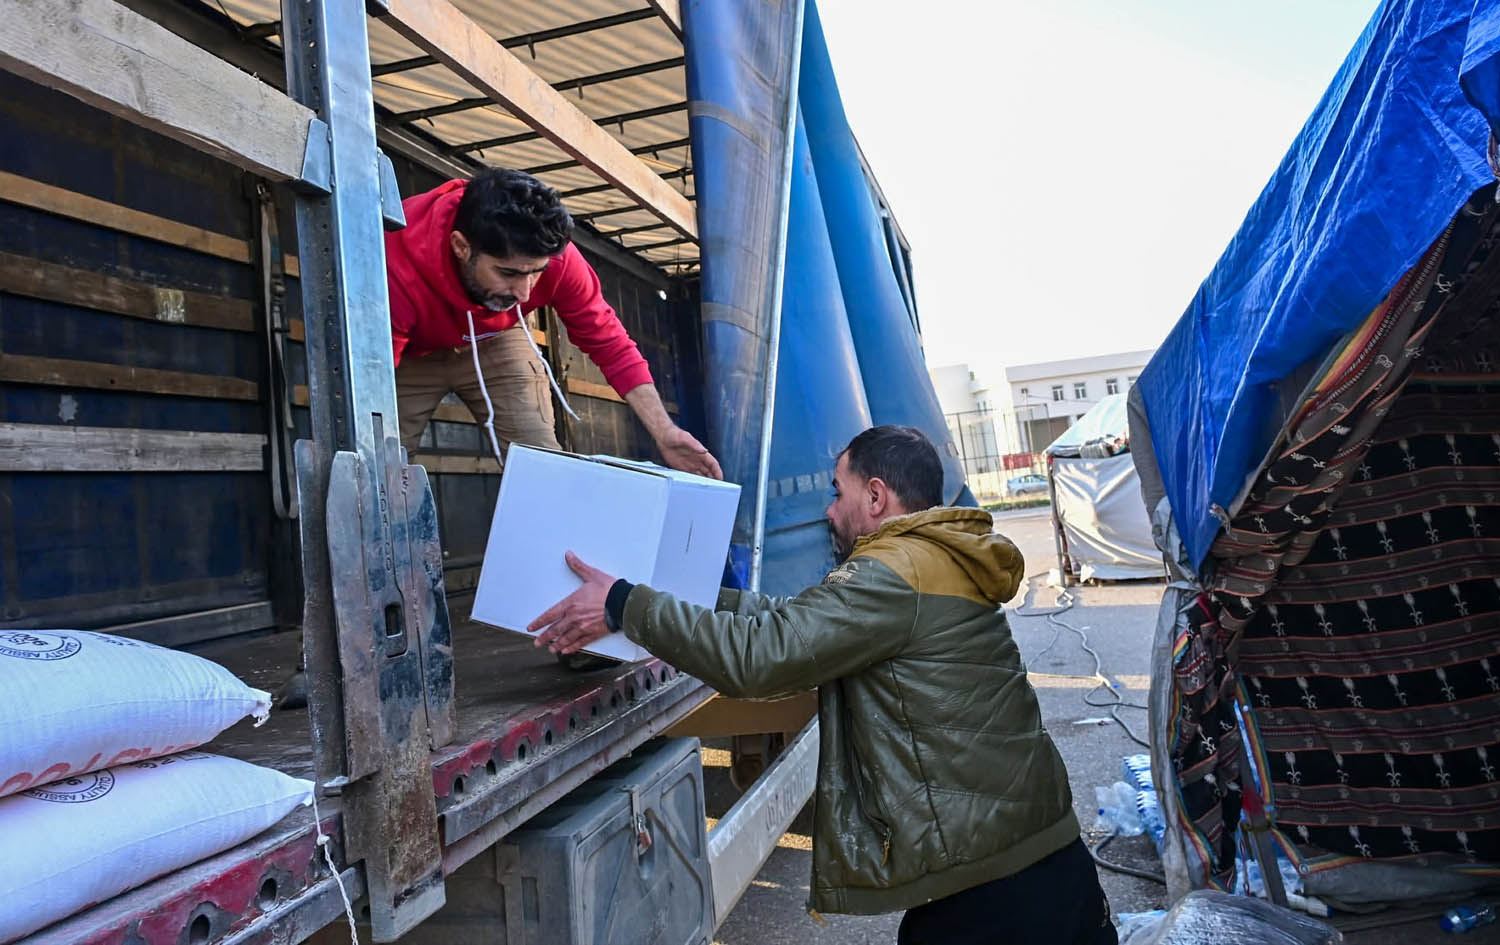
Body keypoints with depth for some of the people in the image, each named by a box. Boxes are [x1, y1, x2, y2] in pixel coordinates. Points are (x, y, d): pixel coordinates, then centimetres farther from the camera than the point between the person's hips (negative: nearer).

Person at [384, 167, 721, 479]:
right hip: (409, 354, -2)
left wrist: (664, 433, -27)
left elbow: (608, 341, -20)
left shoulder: (553, 254, -31)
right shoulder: (397, 266, -40)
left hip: (494, 343, 2)